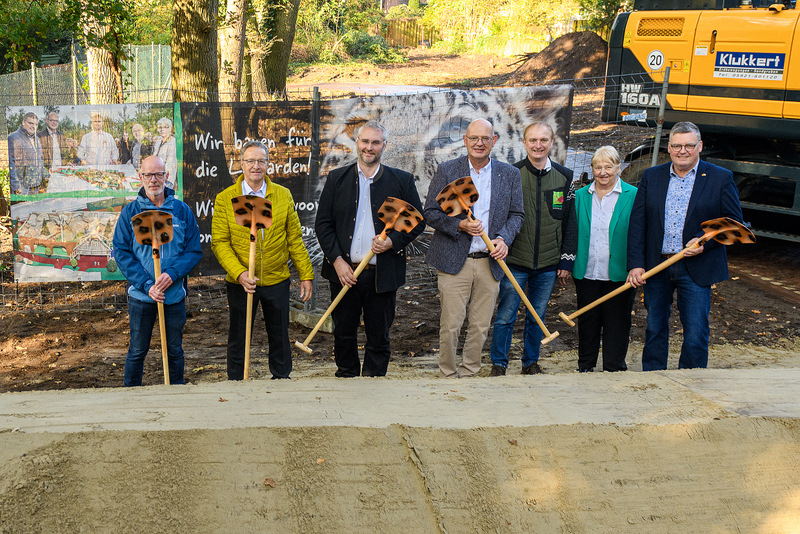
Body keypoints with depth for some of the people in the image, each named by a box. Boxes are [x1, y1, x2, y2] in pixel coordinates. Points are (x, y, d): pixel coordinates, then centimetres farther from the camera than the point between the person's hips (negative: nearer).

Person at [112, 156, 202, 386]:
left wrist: (172, 274, -17)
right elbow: (121, 252, -5)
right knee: (137, 350, 9)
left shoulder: (182, 211, 0)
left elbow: (194, 251, 0)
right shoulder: (130, 212, -1)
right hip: (141, 295, -1)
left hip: (175, 295, 1)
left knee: (175, 350, 13)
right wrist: (146, 285, -16)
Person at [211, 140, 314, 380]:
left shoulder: (283, 195, 3)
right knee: (238, 340, 9)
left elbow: (295, 239, 6)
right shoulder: (225, 199, -3)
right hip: (240, 282, -2)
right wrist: (239, 273, -20)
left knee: (280, 337, 13)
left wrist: (306, 274, 3)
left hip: (277, 281, 2)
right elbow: (219, 243, -6)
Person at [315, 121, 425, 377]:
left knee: (379, 337, 8)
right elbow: (322, 224, 4)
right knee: (343, 334, 10)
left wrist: (393, 241, -11)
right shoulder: (336, 178, 5)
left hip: (382, 275, -1)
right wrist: (337, 260, -7)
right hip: (344, 272, 1)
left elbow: (418, 221, 6)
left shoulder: (402, 180, 3)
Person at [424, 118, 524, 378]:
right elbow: (430, 212, 0)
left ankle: (469, 375, 25)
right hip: (454, 261, -2)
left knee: (480, 327, 9)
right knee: (450, 326, -2)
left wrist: (503, 238, -9)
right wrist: (459, 225, -15)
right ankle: (447, 376, 15)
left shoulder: (510, 174, 8)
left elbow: (517, 214, 11)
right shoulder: (446, 171, 1)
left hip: (490, 262, 3)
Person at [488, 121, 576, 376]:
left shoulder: (564, 176, 5)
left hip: (548, 264, 2)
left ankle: (531, 363, 27)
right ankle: (498, 365, 16)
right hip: (515, 262, -2)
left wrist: (566, 260, 4)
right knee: (506, 316, 2)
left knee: (537, 317, 12)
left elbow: (570, 223, 7)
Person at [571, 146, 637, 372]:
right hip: (586, 273, 3)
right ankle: (586, 366, 26)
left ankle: (614, 369, 19)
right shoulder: (580, 196, 8)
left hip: (619, 274, -3)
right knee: (587, 321, 12)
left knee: (616, 323, 6)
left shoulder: (633, 196, -2)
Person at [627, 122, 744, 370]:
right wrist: (636, 264, -6)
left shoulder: (720, 178, -1)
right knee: (654, 329, 14)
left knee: (695, 334, -1)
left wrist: (704, 240, -17)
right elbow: (637, 223, 3)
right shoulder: (651, 177, 6)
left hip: (696, 268, -2)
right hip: (655, 266, 3)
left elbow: (734, 221, 0)